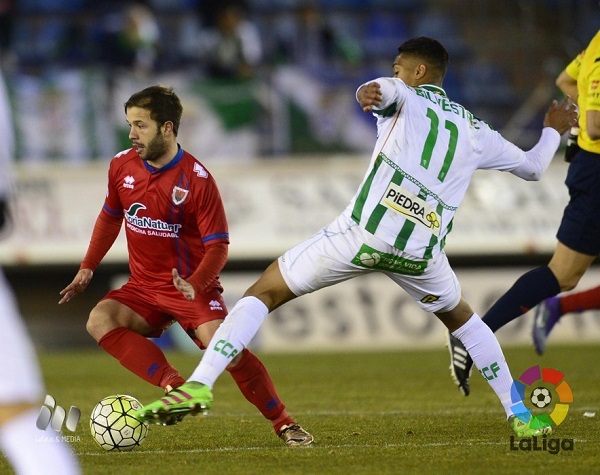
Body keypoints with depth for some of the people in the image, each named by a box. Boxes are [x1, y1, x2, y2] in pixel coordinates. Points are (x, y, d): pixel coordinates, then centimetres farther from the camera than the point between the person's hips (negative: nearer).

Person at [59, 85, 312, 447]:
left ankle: (285, 424, -9)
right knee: (99, 320, -23)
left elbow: (218, 245, -14)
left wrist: (195, 284, -31)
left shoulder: (197, 179, -16)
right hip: (144, 288, 5)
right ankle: (174, 386, -30)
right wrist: (88, 268, 14)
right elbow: (110, 217, 19)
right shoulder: (122, 166, 0)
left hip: (192, 288, -5)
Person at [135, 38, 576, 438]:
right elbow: (532, 167, 38)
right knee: (461, 318, 34)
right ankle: (520, 415, 31)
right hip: (421, 251, 4)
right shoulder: (476, 133, 24)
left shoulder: (405, 97, 13)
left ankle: (199, 384, -9)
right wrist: (553, 131, 58)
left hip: (363, 233, -4)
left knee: (263, 292, 8)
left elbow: (382, 90, -13)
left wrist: (371, 92, -38)